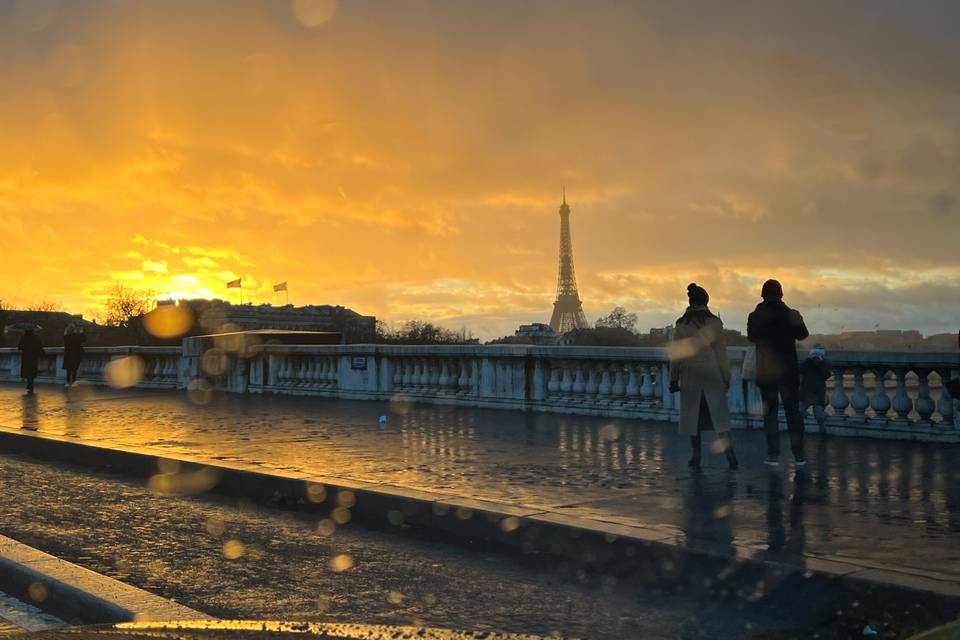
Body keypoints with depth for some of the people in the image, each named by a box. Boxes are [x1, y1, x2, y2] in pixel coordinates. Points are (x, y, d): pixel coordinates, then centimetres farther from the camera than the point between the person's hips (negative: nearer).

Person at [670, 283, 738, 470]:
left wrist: (674, 379, 6)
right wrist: (726, 377, 6)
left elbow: (675, 354, -1)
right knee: (718, 414, 1)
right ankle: (729, 452, -11)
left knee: (693, 415, 8)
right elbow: (722, 353, -1)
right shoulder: (715, 323, -3)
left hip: (690, 377, 0)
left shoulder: (681, 325, -3)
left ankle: (696, 457, 9)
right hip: (712, 375, 0)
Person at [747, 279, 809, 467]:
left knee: (770, 413, 5)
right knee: (793, 411, 9)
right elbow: (803, 334, 11)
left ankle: (773, 455, 0)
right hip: (789, 371, 1)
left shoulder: (755, 317, -8)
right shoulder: (792, 315, -7)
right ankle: (799, 455, 9)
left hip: (766, 372, -1)